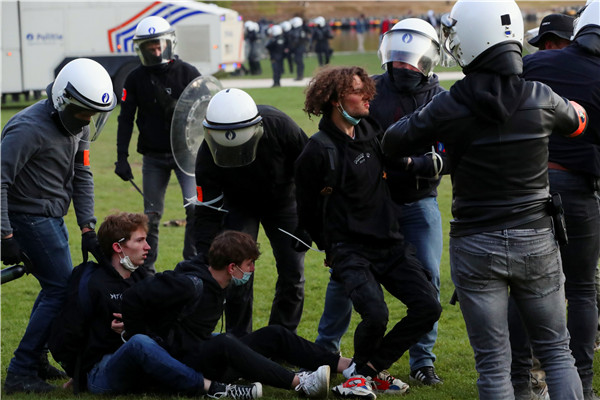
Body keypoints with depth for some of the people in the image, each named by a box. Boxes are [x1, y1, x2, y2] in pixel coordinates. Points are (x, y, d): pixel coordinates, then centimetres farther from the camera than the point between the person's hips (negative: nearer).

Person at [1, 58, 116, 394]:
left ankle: (35, 359, 27)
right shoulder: (29, 128, -22)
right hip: (29, 216, -9)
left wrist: (88, 228, 0)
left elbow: (82, 177, 9)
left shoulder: (79, 127, 5)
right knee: (61, 290, -10)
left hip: (51, 218, 9)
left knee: (58, 287, 14)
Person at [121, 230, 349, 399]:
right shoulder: (191, 285, -22)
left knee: (273, 335, 4)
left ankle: (345, 365, -1)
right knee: (225, 345, -40)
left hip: (206, 354, 10)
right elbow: (133, 299, -24)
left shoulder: (215, 282, 7)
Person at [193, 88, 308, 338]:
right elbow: (207, 214, -25)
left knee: (293, 275, -1)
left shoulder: (279, 127, -35)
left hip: (282, 200, 1)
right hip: (239, 205, -1)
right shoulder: (208, 158, -34)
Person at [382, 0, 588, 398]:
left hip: (476, 246, -1)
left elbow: (393, 143, 2)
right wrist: (573, 108, 37)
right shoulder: (541, 99, -8)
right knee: (557, 351, 14)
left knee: (493, 364, 5)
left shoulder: (450, 107, -13)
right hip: (536, 242, 1)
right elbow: (576, 122, 15)